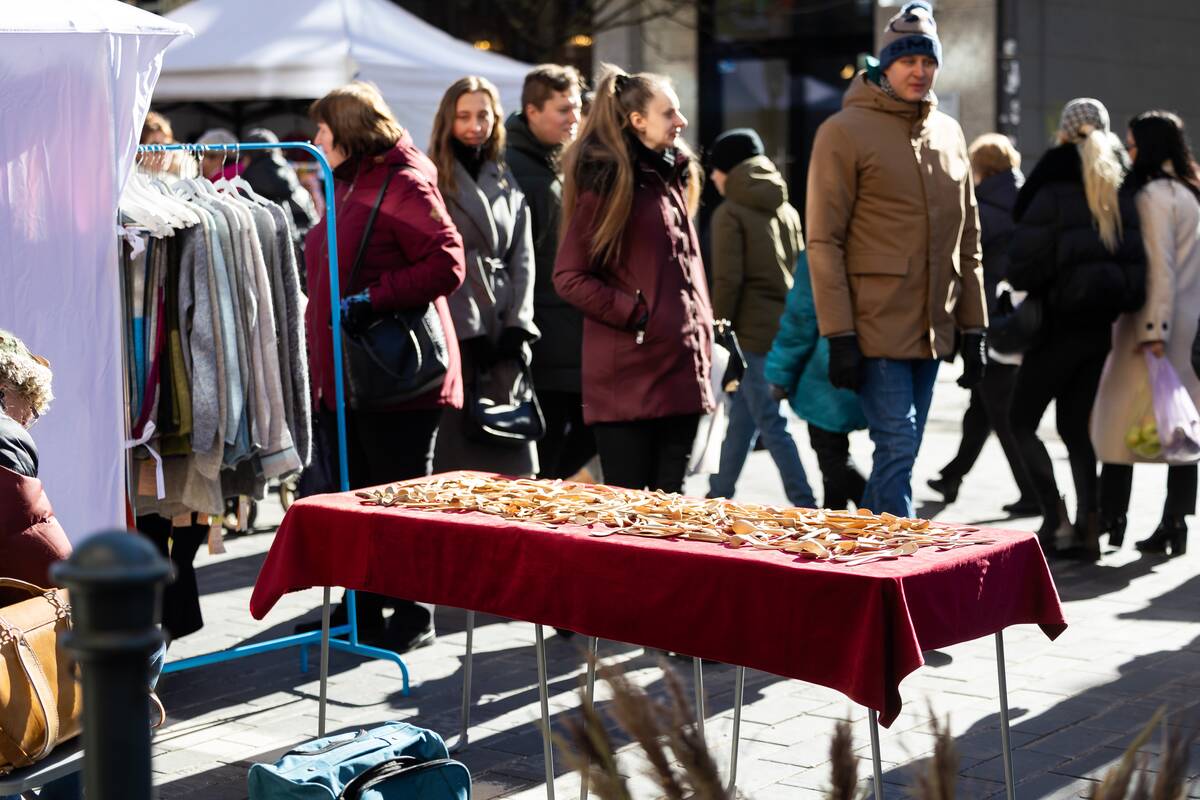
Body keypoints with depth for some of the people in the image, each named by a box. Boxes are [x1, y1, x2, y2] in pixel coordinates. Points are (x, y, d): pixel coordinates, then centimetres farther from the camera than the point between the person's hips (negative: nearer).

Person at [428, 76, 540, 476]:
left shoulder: (507, 184, 18)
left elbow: (522, 260, 13)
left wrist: (518, 326, 0)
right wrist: (467, 331, -10)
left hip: (502, 337, 5)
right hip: (452, 337, -5)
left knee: (511, 461, 2)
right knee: (456, 462, -4)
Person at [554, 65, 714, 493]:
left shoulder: (673, 179, 16)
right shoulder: (608, 182, -6)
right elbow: (569, 276, -11)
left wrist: (703, 336, 14)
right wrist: (634, 314, -14)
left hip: (681, 373, 7)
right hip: (628, 377, -7)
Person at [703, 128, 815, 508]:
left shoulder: (730, 213, -7)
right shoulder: (787, 210, 14)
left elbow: (728, 280, -14)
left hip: (753, 331, -7)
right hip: (787, 327, 7)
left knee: (771, 424, -5)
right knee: (741, 416, 17)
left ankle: (805, 506, -8)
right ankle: (719, 494, 25)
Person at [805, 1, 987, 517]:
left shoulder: (949, 134, 13)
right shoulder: (845, 131, -6)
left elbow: (967, 239, 18)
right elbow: (824, 242, -9)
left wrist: (973, 330, 13)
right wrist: (839, 335, -15)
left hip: (931, 330, 6)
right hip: (875, 327, -6)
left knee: (901, 452, 10)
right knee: (897, 447, -11)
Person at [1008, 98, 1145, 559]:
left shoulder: (1055, 188, -12)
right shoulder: (1121, 191, 6)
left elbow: (1024, 263, -16)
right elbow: (1136, 258, 4)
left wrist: (1023, 283, 4)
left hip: (1061, 322, -6)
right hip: (1103, 325, 6)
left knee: (1022, 421, 5)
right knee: (1075, 425, 14)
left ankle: (1057, 523, -5)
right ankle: (1088, 527, 10)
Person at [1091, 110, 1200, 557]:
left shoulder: (1153, 196, -10)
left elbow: (1160, 268, -18)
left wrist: (1154, 331, -20)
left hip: (1156, 324, -8)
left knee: (1119, 420, 1)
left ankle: (1110, 519, 4)